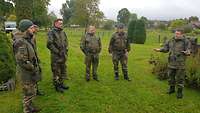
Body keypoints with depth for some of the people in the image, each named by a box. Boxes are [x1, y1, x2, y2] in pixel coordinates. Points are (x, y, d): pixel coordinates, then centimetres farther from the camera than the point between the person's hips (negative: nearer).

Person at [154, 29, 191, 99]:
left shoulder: (185, 41, -7)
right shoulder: (171, 41, 8)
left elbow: (188, 50, -11)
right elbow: (165, 48, 12)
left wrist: (187, 52, -33)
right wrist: (159, 50, -3)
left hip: (180, 63, -5)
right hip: (171, 63, 5)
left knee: (180, 78, 2)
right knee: (171, 76, 15)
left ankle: (180, 92, 16)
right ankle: (172, 89, 33)